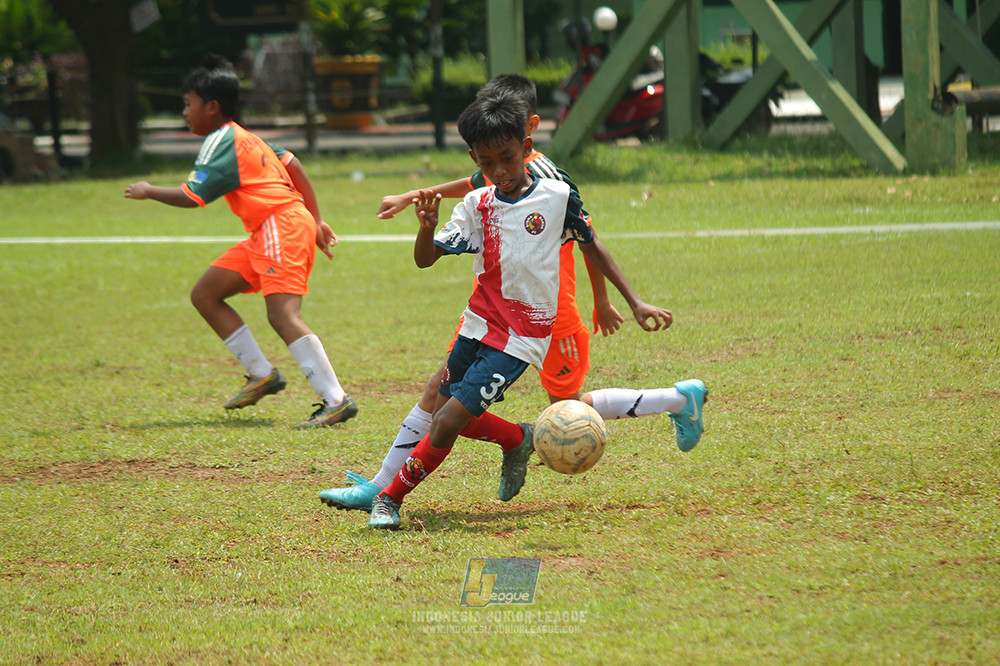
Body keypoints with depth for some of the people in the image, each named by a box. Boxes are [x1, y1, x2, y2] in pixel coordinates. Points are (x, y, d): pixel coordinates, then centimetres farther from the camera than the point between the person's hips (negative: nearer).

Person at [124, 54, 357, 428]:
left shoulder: (220, 142, -8)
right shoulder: (243, 138, 21)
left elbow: (190, 197, -14)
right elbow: (292, 166, 21)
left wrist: (148, 192, 3)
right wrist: (315, 221, 19)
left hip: (281, 225, -10)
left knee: (283, 315, -21)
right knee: (205, 294, 10)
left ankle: (336, 400, -28)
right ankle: (262, 374, 10)